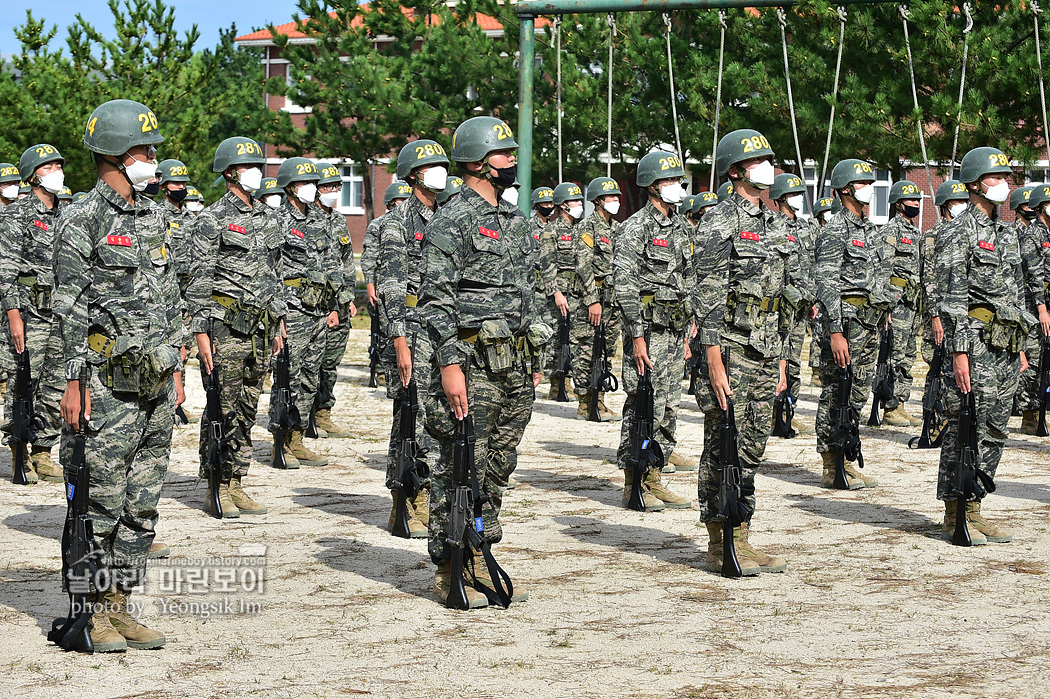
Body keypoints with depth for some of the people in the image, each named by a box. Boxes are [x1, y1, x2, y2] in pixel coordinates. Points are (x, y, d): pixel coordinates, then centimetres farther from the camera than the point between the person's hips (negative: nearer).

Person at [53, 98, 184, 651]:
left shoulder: (152, 217, 15)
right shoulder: (82, 221, -7)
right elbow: (69, 309, -10)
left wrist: (176, 372, 17)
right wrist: (74, 381, -14)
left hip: (156, 384, 7)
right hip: (108, 383, -7)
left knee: (142, 505, 8)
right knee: (101, 504, -4)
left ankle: (120, 606, 16)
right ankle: (94, 613, 5)